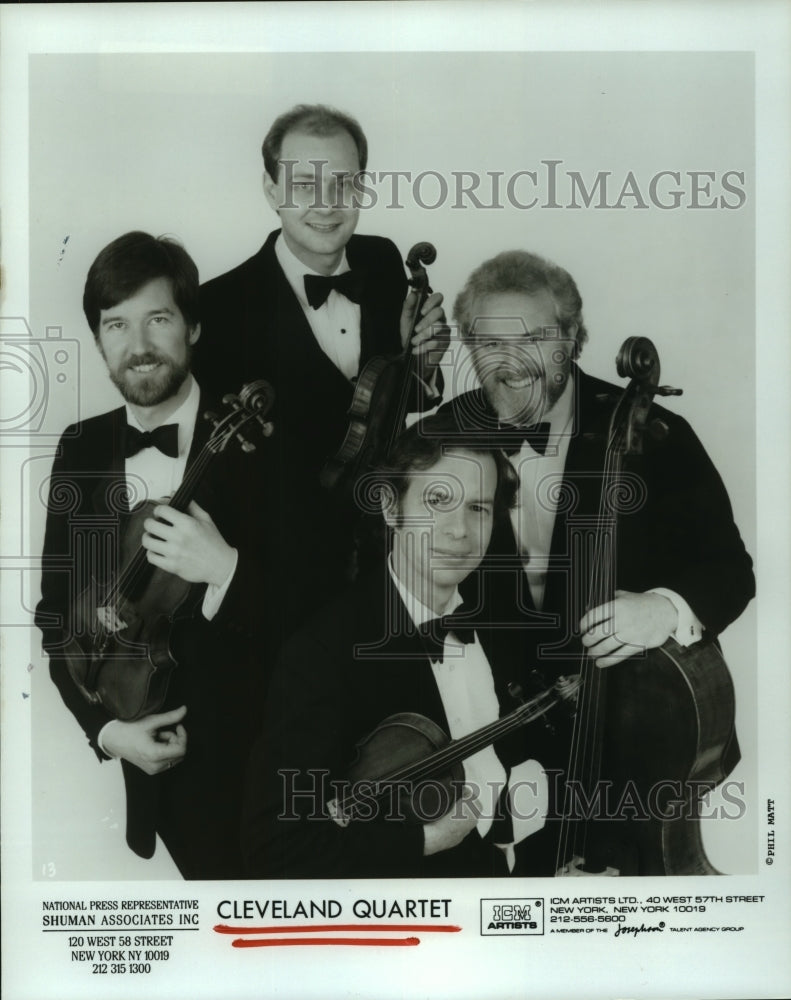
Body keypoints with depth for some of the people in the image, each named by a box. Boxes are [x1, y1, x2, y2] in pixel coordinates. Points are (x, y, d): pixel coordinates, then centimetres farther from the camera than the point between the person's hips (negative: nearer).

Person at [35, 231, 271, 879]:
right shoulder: (81, 450, 1)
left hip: (252, 764, -3)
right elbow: (56, 610, 7)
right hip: (143, 755, 4)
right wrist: (104, 724, -6)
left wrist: (226, 570, -30)